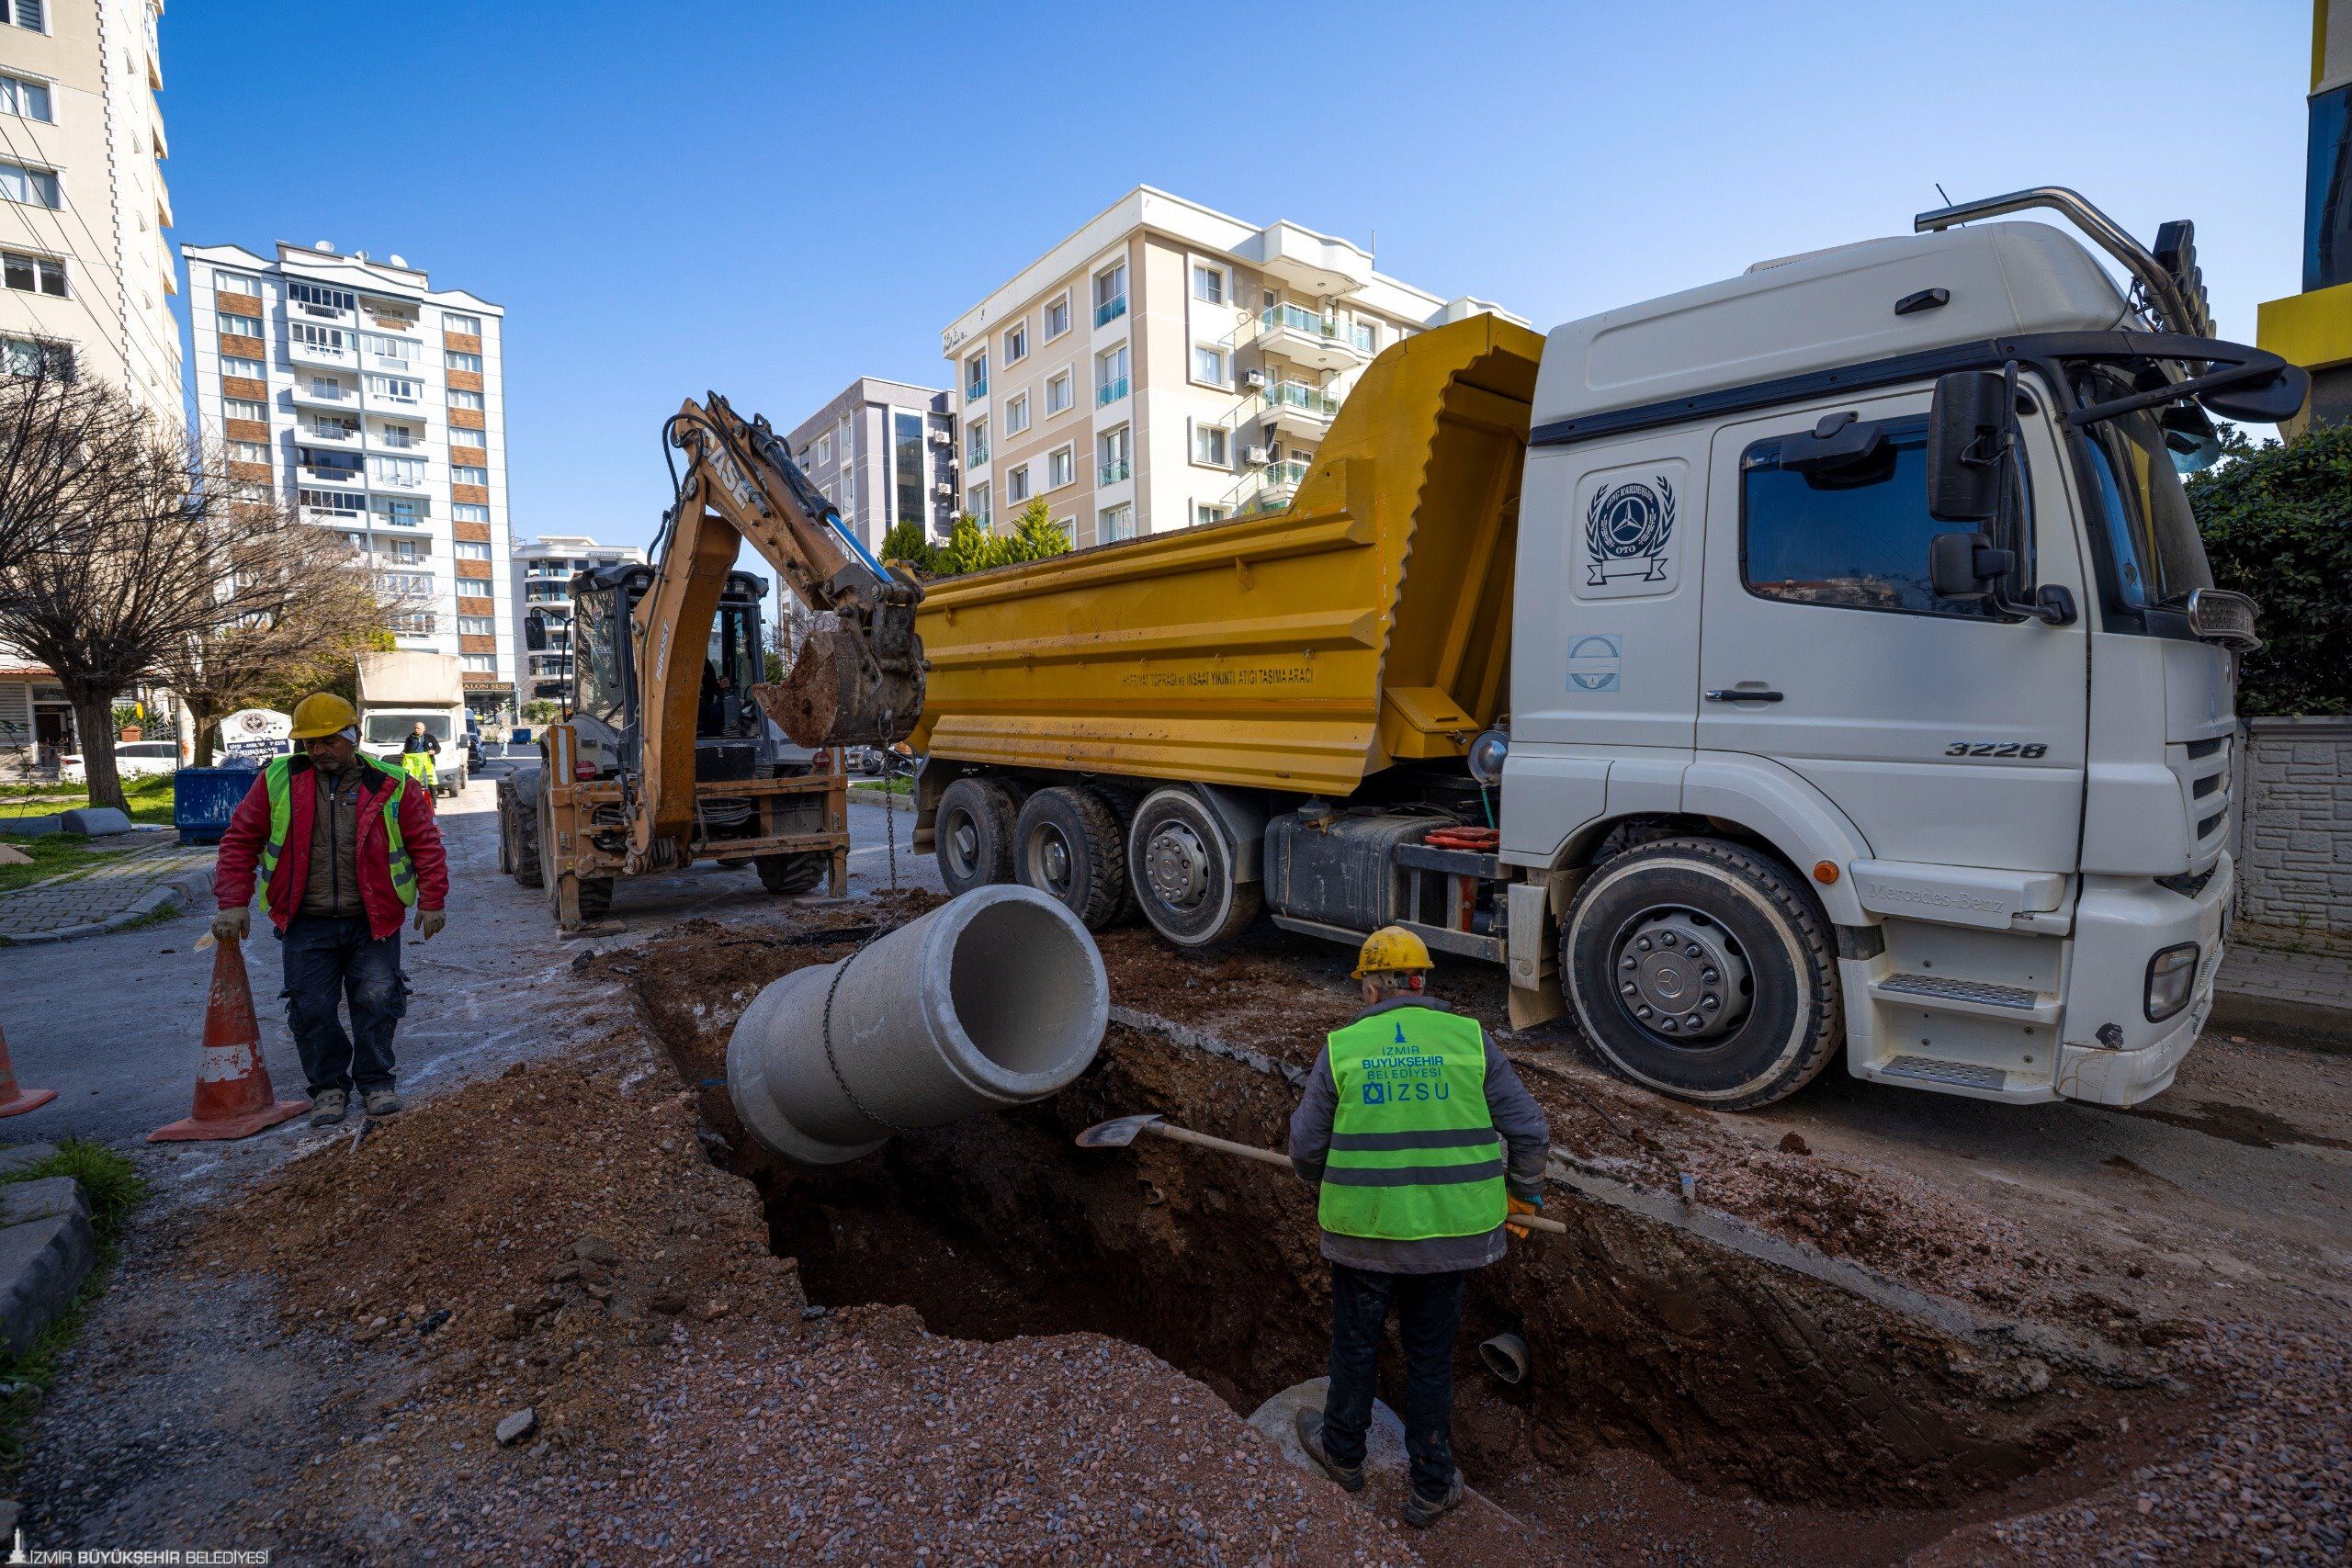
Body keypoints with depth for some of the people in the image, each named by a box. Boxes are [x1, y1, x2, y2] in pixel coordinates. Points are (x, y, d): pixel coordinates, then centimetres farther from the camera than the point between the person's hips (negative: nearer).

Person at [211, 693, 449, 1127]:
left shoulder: (391, 785, -3)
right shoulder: (278, 781, 1)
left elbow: (425, 843, 0)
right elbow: (240, 841, 5)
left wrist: (432, 902, -5)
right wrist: (233, 903, -3)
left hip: (373, 921, -1)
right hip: (306, 924, 1)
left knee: (377, 999, 0)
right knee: (311, 1009, 3)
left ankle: (376, 1081, 18)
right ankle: (329, 1087, 22)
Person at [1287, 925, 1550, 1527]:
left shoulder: (1343, 1047, -8)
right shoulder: (1469, 1039, -6)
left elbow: (1306, 1146, -1)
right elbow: (1530, 1131, -2)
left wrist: (1329, 1183, 20)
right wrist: (1524, 1193, 16)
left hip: (1364, 1229, -1)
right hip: (1449, 1230, 1)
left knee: (1355, 1342, 21)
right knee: (1431, 1354, 19)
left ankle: (1343, 1451, 44)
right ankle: (1431, 1486, 35)